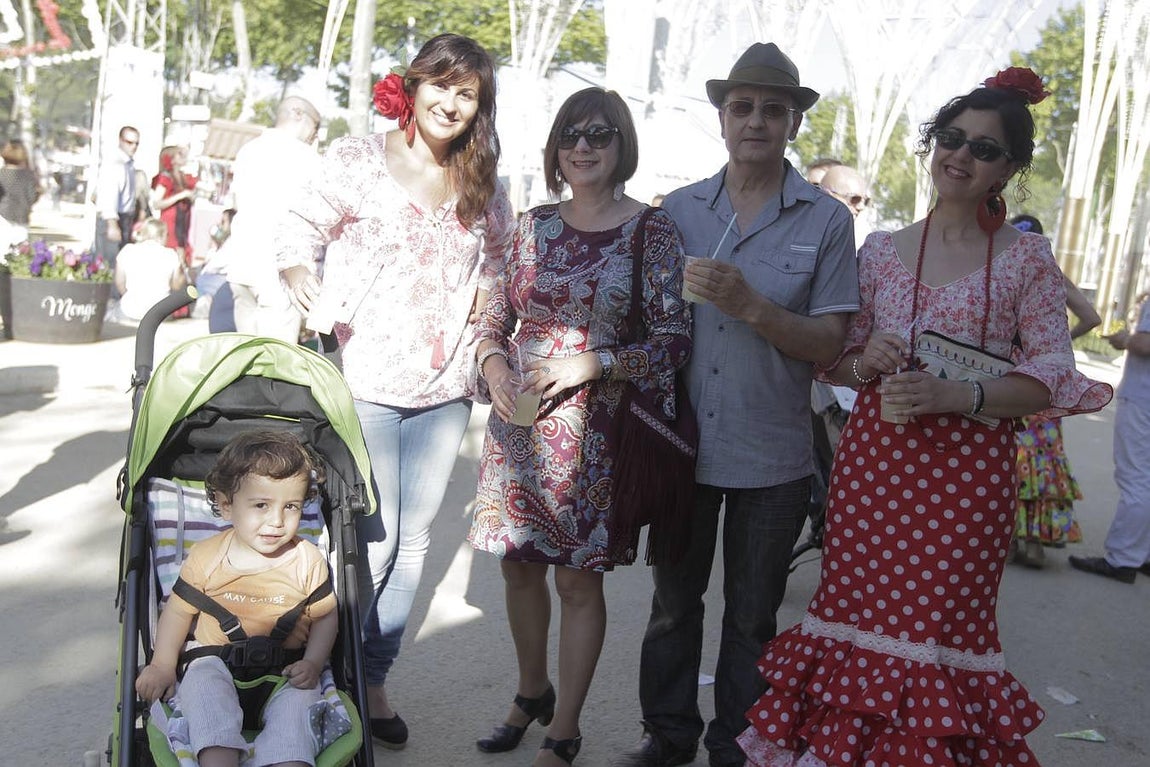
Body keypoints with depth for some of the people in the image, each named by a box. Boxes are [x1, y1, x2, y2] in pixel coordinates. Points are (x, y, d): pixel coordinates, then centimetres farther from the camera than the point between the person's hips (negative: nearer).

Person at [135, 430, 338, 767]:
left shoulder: (308, 561, -3)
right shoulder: (206, 557, -2)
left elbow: (326, 615, 5)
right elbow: (179, 610, 7)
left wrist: (313, 663, -10)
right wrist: (163, 666, -3)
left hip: (286, 669, 0)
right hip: (217, 663, 1)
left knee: (297, 700, -28)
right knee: (203, 683, -30)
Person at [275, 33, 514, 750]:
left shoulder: (483, 184, 10)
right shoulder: (359, 160, -1)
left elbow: (501, 254, 21)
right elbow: (300, 228, 0)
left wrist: (488, 294, 1)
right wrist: (300, 275, -21)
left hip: (444, 389, 4)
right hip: (363, 381, -4)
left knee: (413, 540, 10)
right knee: (371, 538, -3)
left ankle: (374, 678, 26)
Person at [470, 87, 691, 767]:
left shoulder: (650, 228, -6)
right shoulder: (536, 224, 7)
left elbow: (674, 341, -9)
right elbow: (496, 316, 13)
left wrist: (590, 363, -18)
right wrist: (494, 364, -7)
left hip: (590, 430, -4)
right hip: (515, 421, 5)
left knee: (579, 578, 5)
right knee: (519, 565, 15)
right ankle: (532, 692, 40)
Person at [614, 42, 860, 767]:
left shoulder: (826, 221, -5)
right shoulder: (677, 209, 2)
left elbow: (830, 345, -9)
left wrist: (749, 306, -23)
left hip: (772, 455, -2)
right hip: (682, 442, 2)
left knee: (752, 613, 14)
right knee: (673, 599, 16)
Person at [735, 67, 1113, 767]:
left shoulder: (1027, 258, 2)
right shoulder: (881, 250, 9)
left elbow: (1053, 379, -2)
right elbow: (833, 359, 13)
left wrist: (956, 395, -17)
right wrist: (865, 362, -10)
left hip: (969, 469, -2)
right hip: (874, 460, 3)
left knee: (938, 628, 0)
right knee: (859, 612, 5)